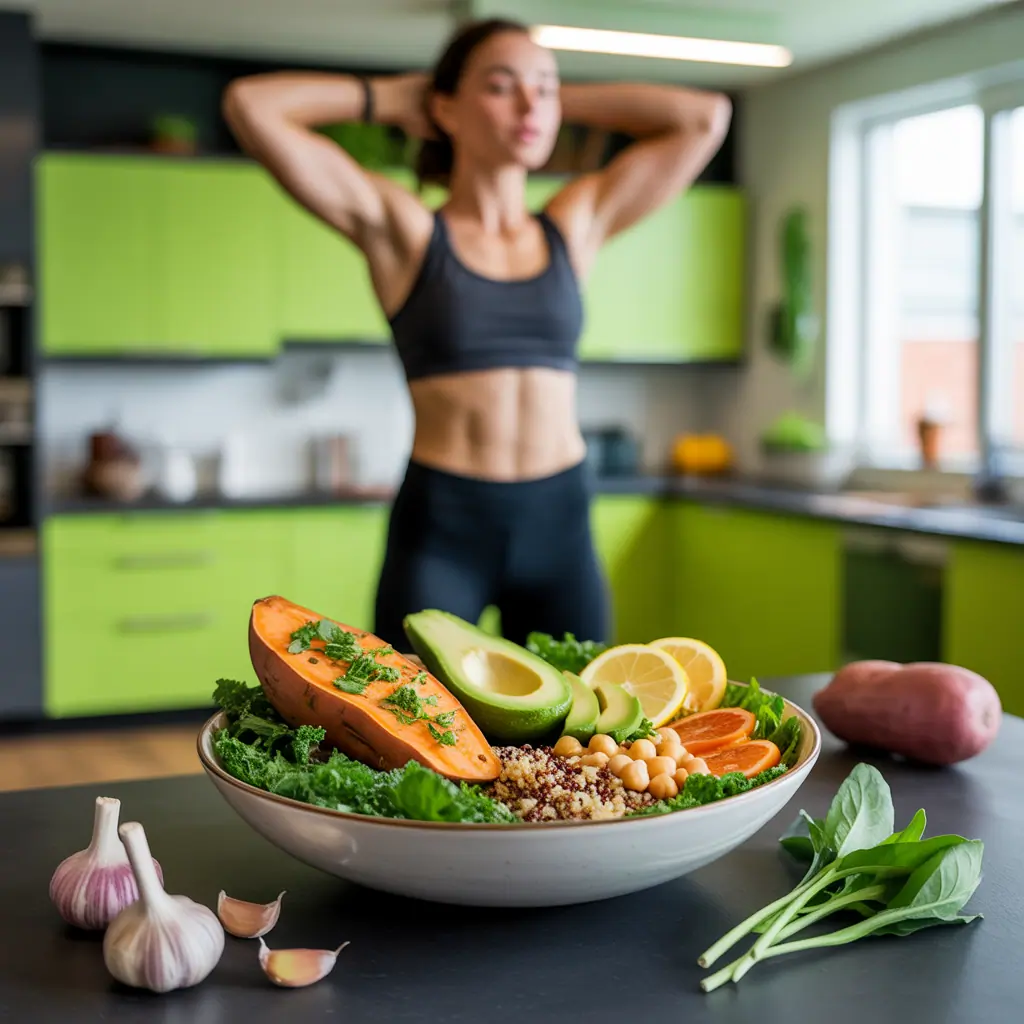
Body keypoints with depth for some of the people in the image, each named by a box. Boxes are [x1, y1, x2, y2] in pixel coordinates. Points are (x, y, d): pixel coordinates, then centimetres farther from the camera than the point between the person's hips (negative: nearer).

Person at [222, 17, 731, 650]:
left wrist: (562, 99, 14)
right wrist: (392, 98, 7)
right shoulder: (403, 230, 0)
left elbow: (708, 117, 14)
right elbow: (250, 104, -6)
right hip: (440, 526, -3)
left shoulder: (576, 225, 10)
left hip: (561, 523, 3)